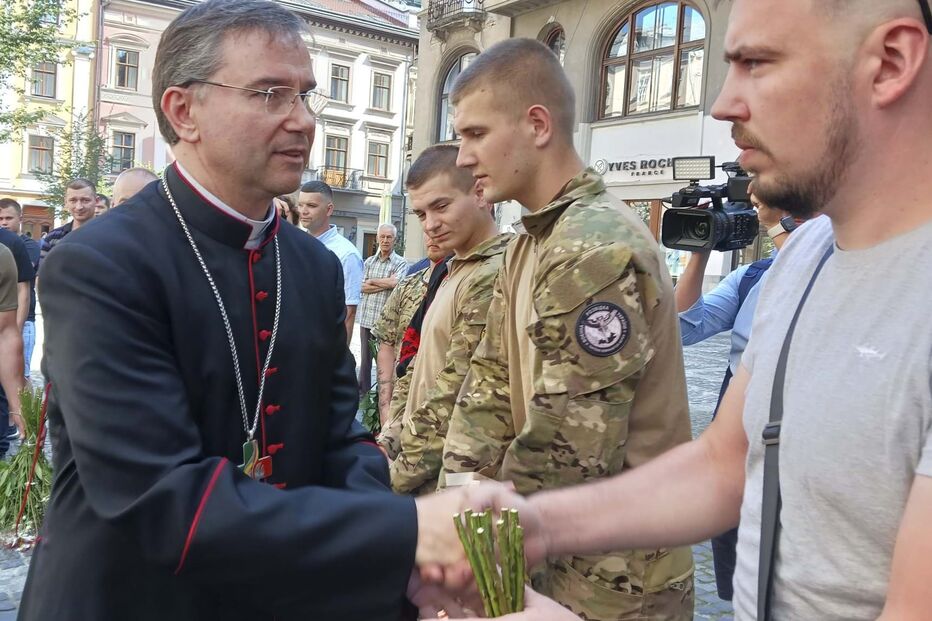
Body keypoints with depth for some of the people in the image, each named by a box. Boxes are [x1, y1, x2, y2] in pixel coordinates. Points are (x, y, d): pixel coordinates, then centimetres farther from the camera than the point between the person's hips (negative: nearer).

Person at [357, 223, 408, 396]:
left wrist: (372, 281, -7)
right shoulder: (369, 262, 11)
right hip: (366, 318, 4)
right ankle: (363, 391, 26)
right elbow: (361, 287, 0)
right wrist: (386, 284, -10)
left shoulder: (401, 263, -2)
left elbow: (396, 283, -20)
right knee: (365, 357, 14)